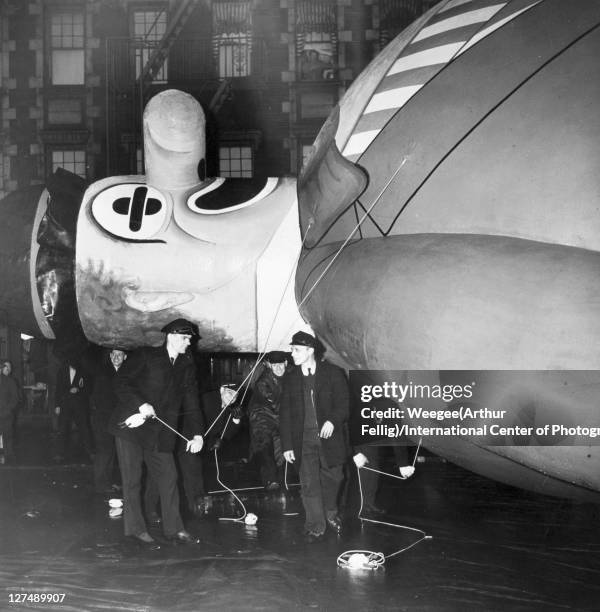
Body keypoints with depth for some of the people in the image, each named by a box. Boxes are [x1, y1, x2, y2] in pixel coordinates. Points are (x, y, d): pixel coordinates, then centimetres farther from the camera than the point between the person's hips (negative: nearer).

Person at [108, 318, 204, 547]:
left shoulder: (187, 367, 13)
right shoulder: (145, 356, -2)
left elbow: (192, 401, 11)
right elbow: (121, 383, -6)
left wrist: (197, 433, 1)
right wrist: (141, 404, -18)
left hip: (160, 433, 5)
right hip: (132, 425, -4)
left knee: (168, 477, 1)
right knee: (132, 479, 0)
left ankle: (173, 529, 10)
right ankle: (136, 528, 10)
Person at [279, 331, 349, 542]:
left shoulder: (332, 373, -2)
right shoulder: (290, 378, 4)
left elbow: (343, 403, -2)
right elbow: (285, 413, 5)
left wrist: (333, 420, -21)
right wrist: (287, 445, 0)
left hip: (329, 436, -1)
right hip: (304, 439, 1)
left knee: (332, 478, 11)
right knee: (309, 483, -1)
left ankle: (331, 514, 36)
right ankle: (315, 526, 10)